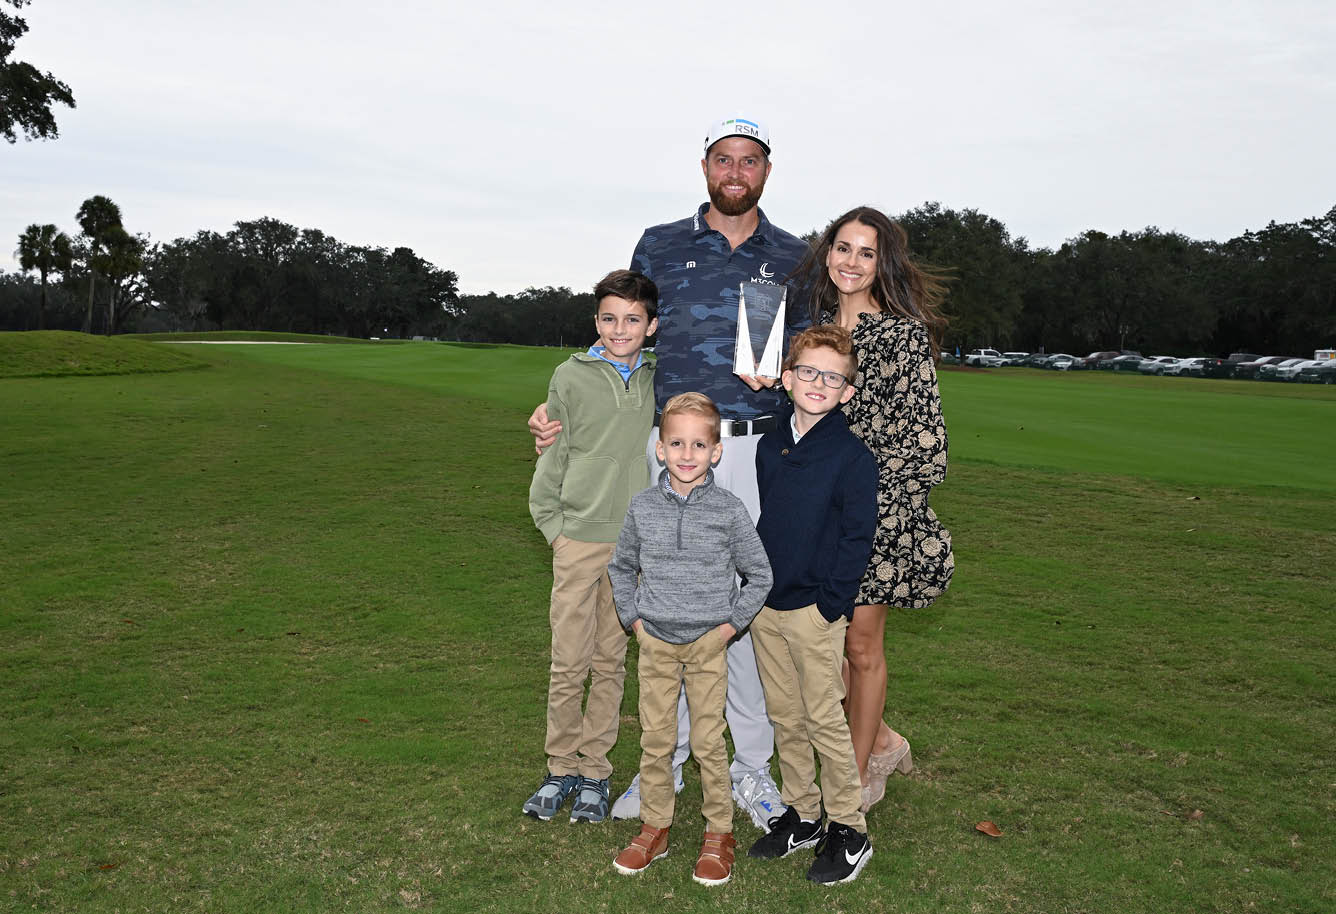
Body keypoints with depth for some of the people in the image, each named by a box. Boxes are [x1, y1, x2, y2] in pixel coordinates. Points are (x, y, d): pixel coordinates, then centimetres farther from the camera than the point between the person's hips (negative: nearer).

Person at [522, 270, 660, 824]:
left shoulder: (661, 380, 6)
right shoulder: (571, 376, 2)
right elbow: (552, 456, 5)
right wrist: (553, 523, 0)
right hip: (578, 538, -1)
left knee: (611, 662, 8)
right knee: (568, 662, 3)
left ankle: (595, 771, 20)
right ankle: (561, 767, 19)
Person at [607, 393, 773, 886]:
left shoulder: (729, 510, -7)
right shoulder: (642, 507, -1)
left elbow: (759, 574, 3)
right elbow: (621, 566, 14)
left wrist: (732, 624, -3)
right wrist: (633, 618, 6)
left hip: (708, 643, -2)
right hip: (656, 642, 2)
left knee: (709, 742, 5)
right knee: (655, 740, 10)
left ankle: (719, 833, 21)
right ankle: (654, 827, 26)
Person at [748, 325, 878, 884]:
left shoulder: (852, 456, -11)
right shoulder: (769, 447, 7)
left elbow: (857, 538, -11)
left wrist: (830, 603, -14)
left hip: (815, 610, -6)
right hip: (765, 607, 6)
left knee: (824, 720, 2)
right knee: (784, 717, 14)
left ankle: (849, 831, 17)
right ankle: (802, 815, 30)